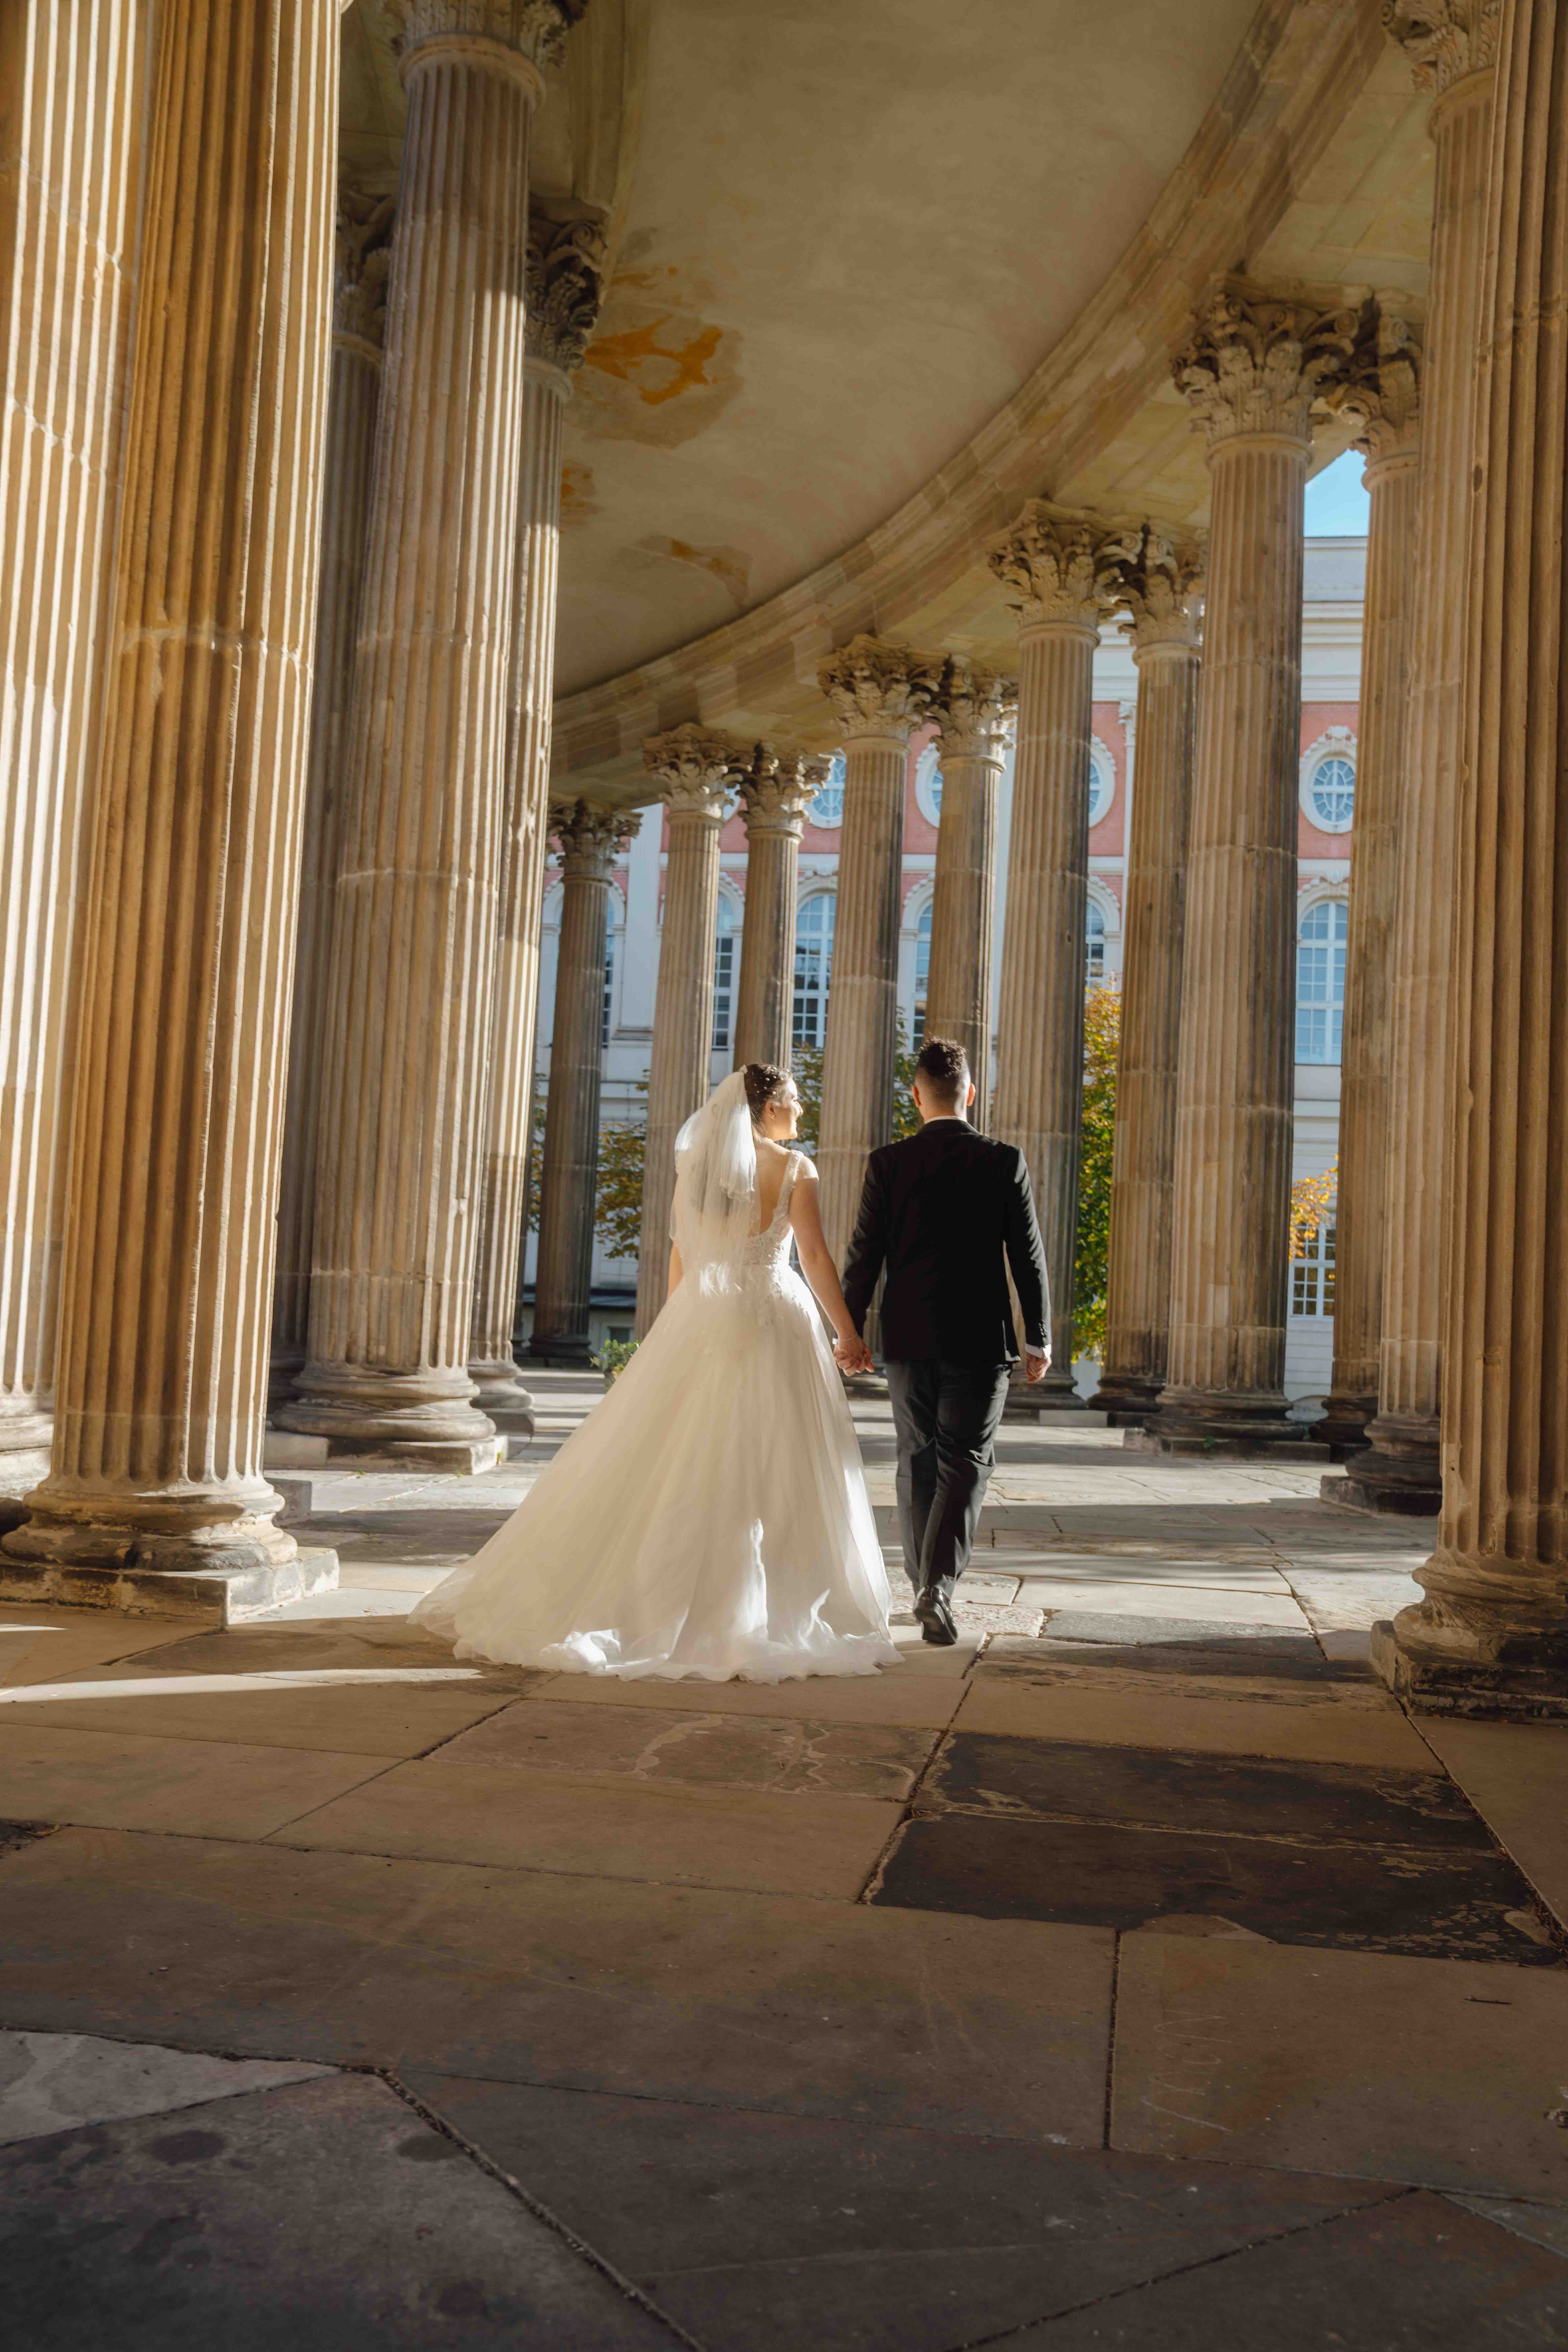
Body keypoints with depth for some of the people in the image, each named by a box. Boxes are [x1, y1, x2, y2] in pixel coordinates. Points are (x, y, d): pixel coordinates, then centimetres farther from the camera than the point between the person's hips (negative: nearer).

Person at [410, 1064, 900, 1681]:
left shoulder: (695, 1163, 8)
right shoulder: (794, 1167, -4)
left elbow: (680, 1253, 10)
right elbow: (816, 1257, -7)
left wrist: (676, 1331, 18)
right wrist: (848, 1334, 0)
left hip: (701, 1319, 4)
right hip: (773, 1322, -4)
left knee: (676, 1465, 7)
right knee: (772, 1469, 1)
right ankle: (766, 1614, 3)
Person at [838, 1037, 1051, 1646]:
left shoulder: (887, 1164, -3)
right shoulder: (1004, 1162, -4)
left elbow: (865, 1255, -2)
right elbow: (1027, 1257, -2)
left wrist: (851, 1332, 7)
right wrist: (1039, 1338, 5)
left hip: (909, 1337, 2)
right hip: (981, 1338, -1)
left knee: (918, 1461, 14)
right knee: (965, 1462, 3)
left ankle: (922, 1584, 23)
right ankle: (939, 1585, -12)